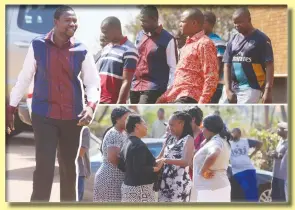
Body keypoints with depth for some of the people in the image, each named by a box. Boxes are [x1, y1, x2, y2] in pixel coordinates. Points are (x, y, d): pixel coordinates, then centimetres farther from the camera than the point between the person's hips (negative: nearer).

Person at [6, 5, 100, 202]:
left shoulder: (82, 51, -2)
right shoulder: (37, 45, -4)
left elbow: (93, 82, -2)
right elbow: (25, 78, 4)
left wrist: (91, 105, -22)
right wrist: (11, 108, 6)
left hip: (72, 116, 2)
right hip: (44, 115, -2)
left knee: (69, 166, 15)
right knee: (44, 166, -9)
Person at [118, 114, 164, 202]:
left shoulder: (127, 144, 11)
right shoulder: (139, 145, -18)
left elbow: (121, 166, 16)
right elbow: (139, 169, -25)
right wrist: (155, 168, -12)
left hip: (127, 187, 10)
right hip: (140, 189, -10)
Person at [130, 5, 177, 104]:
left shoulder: (167, 40, -7)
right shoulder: (139, 36, 13)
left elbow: (173, 68, -8)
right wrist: (131, 84, 17)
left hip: (153, 88, -7)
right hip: (136, 87, 7)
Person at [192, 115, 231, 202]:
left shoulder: (215, 143, -17)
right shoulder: (222, 141, 15)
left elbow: (212, 156, -39)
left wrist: (203, 171, -25)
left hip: (211, 190, -10)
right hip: (219, 187, 10)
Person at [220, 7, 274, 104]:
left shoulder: (261, 39, -5)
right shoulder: (233, 40, 12)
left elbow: (269, 66, -8)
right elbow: (227, 65, 9)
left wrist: (268, 91, -17)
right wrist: (228, 90, -2)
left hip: (250, 88, -6)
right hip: (232, 88, 6)